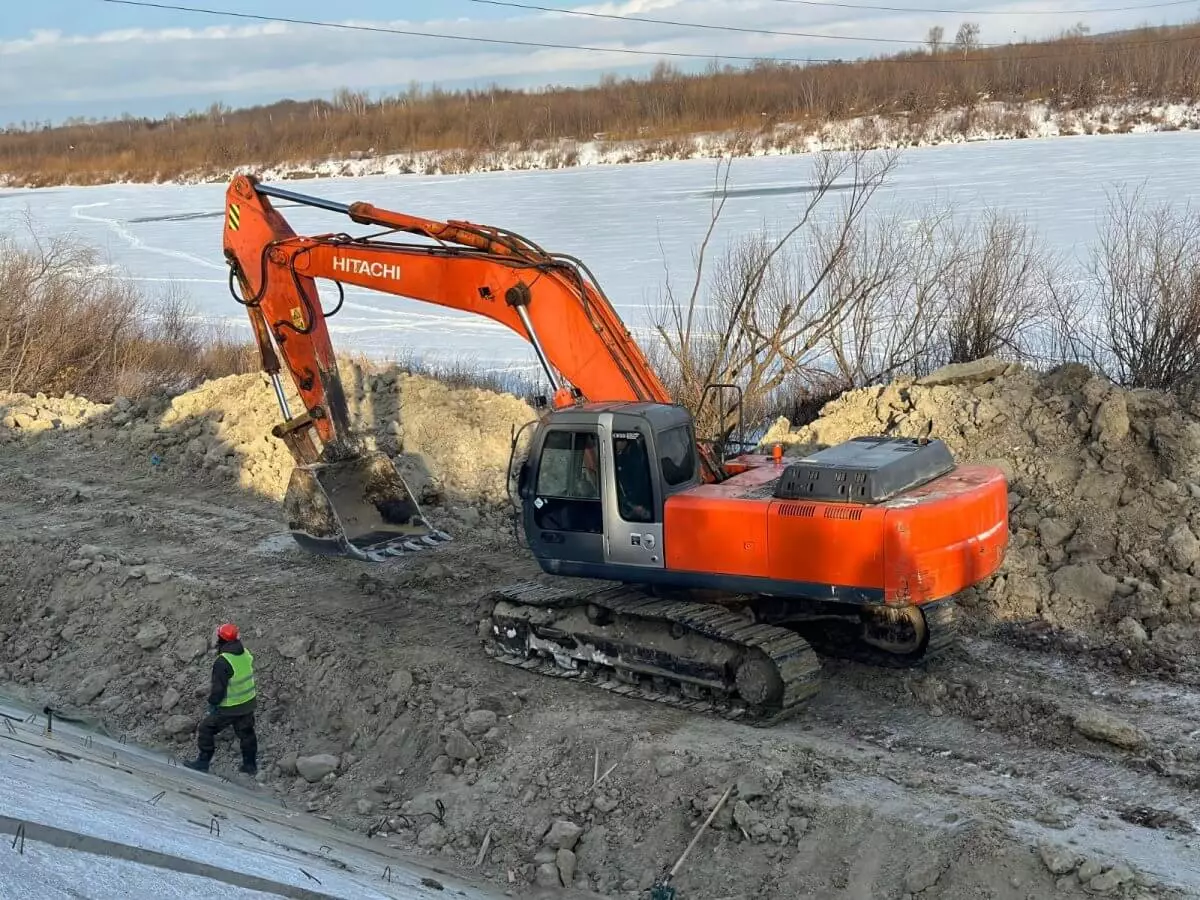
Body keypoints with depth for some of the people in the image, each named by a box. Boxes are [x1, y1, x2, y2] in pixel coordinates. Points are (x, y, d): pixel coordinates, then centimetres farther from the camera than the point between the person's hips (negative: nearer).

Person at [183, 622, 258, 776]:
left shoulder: (222, 662, -27)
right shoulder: (246, 654, -4)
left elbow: (218, 688, -22)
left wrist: (212, 703, -5)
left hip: (230, 708, -7)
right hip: (248, 702, 7)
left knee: (206, 729, 11)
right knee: (246, 732, 22)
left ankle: (203, 762, 20)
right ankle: (250, 765, 33)